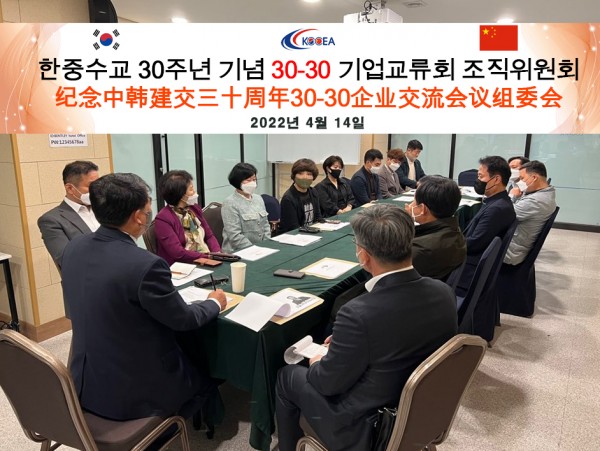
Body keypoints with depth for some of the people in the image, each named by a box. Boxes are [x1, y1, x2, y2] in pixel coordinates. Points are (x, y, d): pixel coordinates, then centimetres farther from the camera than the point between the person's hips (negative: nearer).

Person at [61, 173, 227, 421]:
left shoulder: (74, 247, -7)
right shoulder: (145, 265, -29)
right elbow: (184, 319, -15)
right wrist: (215, 303, 4)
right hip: (132, 391, -7)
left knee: (188, 363, 28)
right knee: (205, 376, 20)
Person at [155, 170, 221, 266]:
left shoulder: (194, 208, 12)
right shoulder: (163, 219, -10)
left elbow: (209, 236, 12)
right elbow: (178, 253, -15)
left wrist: (218, 254, -6)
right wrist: (209, 257, -17)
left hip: (207, 262, 7)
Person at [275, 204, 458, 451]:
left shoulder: (359, 314, -35)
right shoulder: (443, 293, -14)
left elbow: (329, 383, -19)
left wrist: (317, 364, 3)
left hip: (367, 428, -6)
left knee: (286, 375, 17)